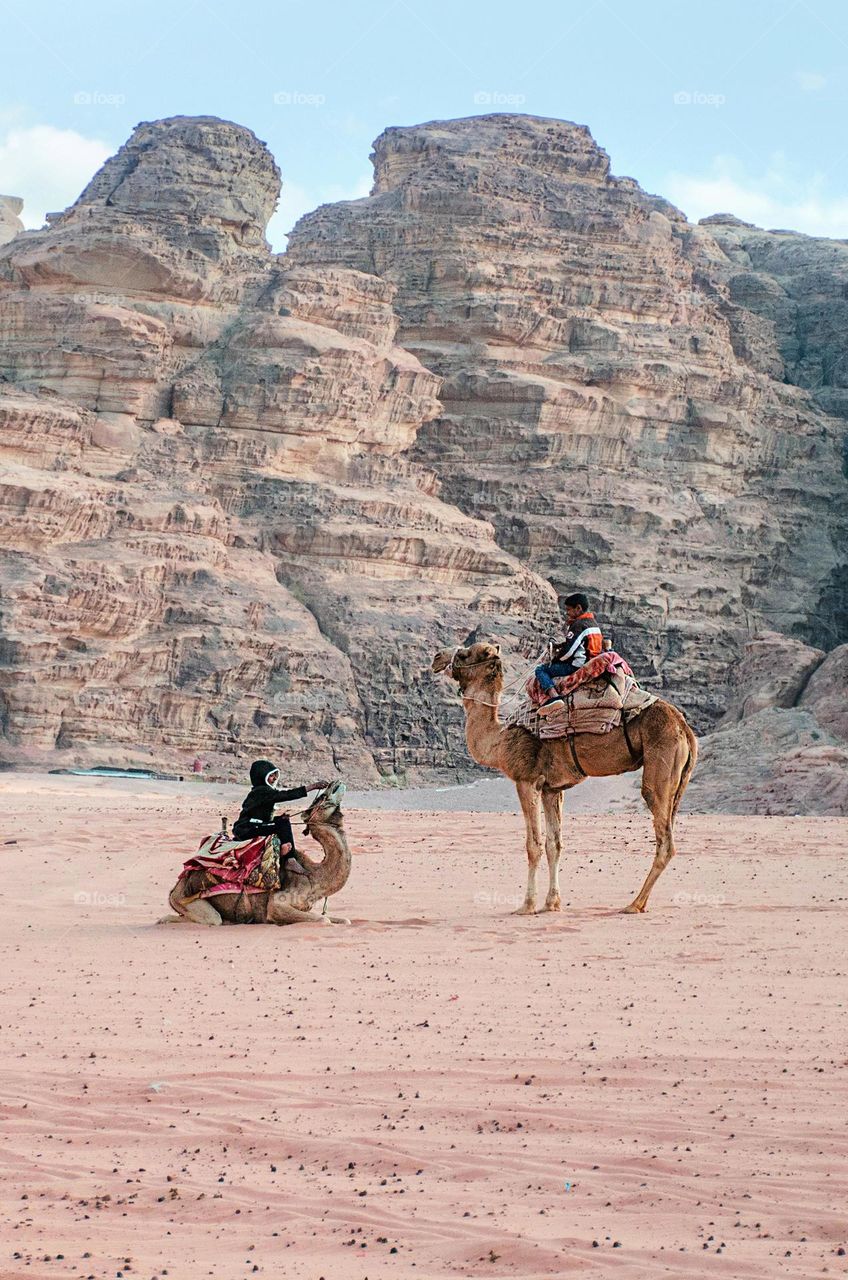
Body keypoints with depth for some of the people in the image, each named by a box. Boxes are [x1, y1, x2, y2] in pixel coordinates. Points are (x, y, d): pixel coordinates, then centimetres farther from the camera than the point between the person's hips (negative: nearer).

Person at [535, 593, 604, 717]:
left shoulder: (578, 625, -14)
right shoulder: (593, 623, 16)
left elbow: (568, 650, -19)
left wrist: (555, 659, -1)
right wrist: (560, 644, 13)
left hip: (576, 666, -10)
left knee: (541, 670, -11)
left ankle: (554, 696, -33)